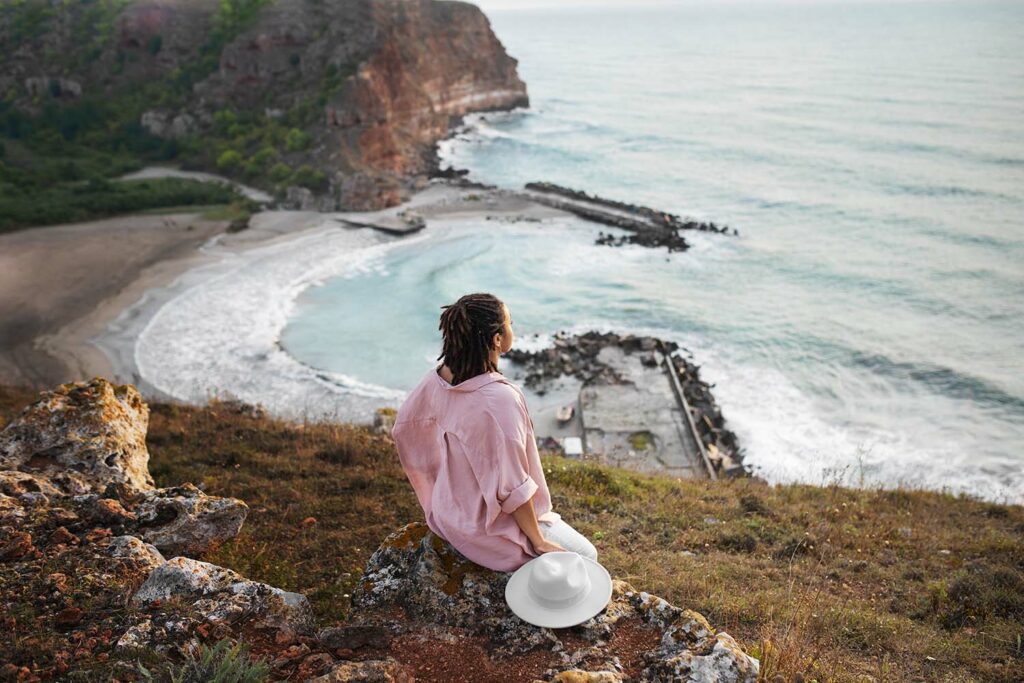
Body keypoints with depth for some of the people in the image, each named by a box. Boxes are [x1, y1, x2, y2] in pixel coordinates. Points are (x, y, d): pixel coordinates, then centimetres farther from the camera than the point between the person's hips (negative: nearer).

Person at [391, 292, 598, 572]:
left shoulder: (437, 379, -10)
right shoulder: (500, 399, -34)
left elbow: (404, 429, 7)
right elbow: (512, 487, -28)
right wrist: (538, 542, -12)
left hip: (449, 515, 8)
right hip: (489, 531, -8)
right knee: (586, 556, 10)